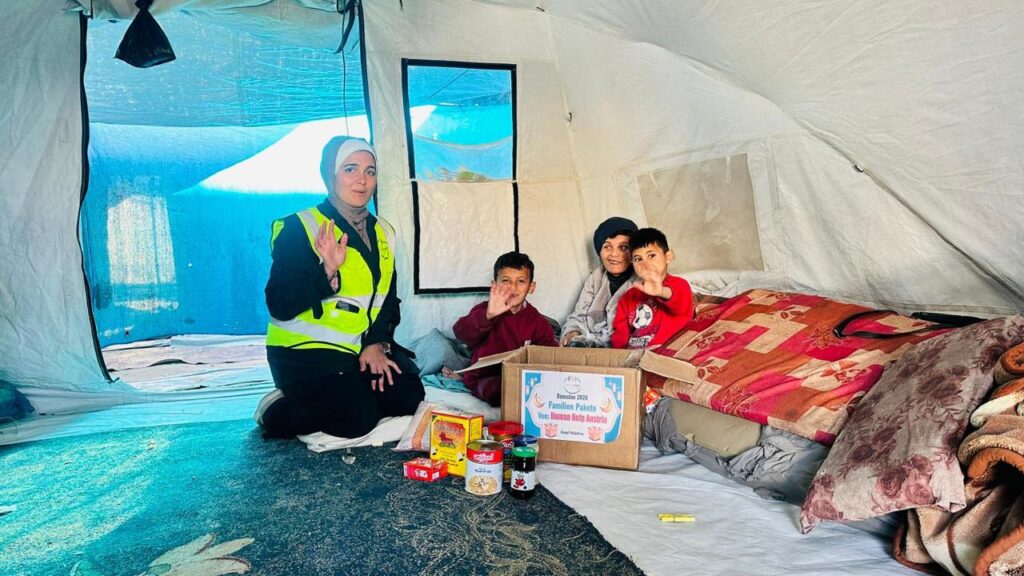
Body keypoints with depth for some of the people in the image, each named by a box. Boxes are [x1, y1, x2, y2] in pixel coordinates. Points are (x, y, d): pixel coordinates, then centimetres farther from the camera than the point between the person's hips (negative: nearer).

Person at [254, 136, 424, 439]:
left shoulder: (383, 232, 8)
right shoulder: (299, 228, -11)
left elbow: (388, 300, 11)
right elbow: (280, 306, -18)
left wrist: (377, 343, -6)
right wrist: (327, 272, -31)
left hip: (362, 346, 7)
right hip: (305, 351, -6)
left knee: (407, 397, -10)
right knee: (357, 419, -22)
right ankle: (276, 412, 3)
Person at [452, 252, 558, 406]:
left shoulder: (537, 321, 4)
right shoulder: (485, 311, -6)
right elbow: (460, 333, -25)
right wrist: (488, 315, -43)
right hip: (484, 378, -3)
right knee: (495, 389, -36)